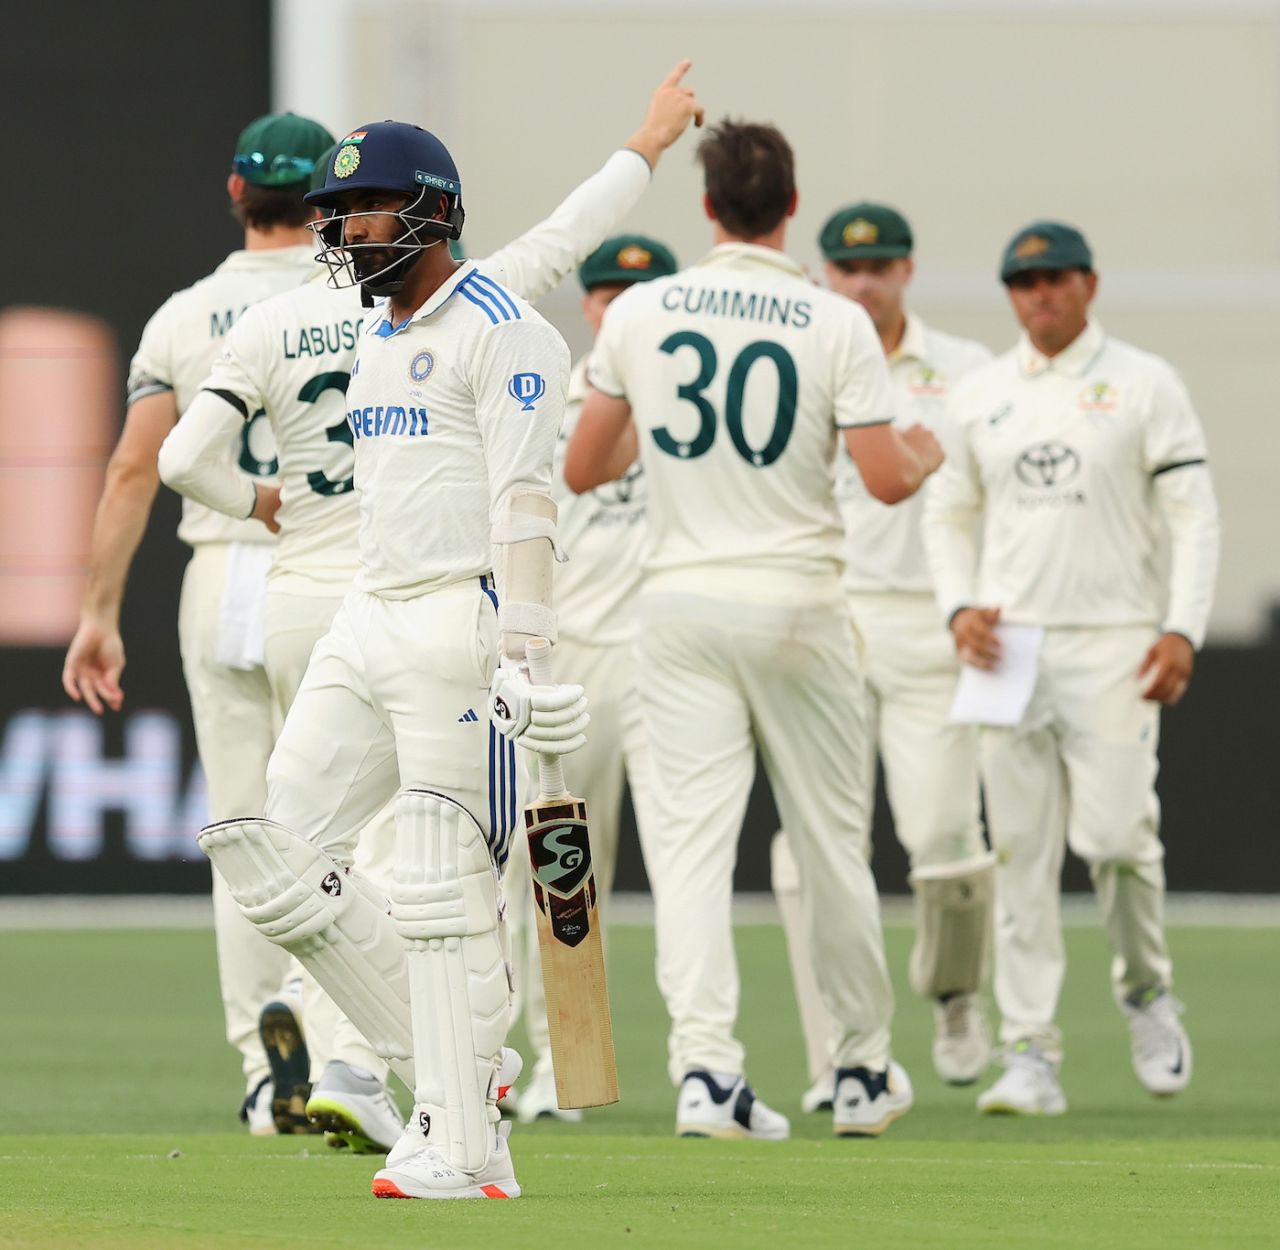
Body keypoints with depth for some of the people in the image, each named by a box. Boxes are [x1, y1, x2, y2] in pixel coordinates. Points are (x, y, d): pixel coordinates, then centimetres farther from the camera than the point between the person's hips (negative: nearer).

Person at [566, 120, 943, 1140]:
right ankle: (864, 1072, 20)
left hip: (681, 605, 1)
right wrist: (926, 458, 14)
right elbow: (886, 481, -9)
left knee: (692, 834, -2)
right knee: (832, 838, 10)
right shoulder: (836, 325, -6)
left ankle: (705, 1066, -17)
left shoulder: (638, 313, 1)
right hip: (796, 607, -1)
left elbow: (581, 471, 7)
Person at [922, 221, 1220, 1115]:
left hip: (1113, 642, -3)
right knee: (1022, 848, -1)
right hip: (1008, 643, 3)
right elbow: (949, 515, 19)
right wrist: (960, 607, 1)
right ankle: (1031, 1057, 0)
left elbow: (1194, 514, -1)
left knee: (1114, 831, -14)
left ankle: (1147, 992, 15)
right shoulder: (980, 396, 12)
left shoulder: (1145, 385, 2)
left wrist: (1184, 630, -12)